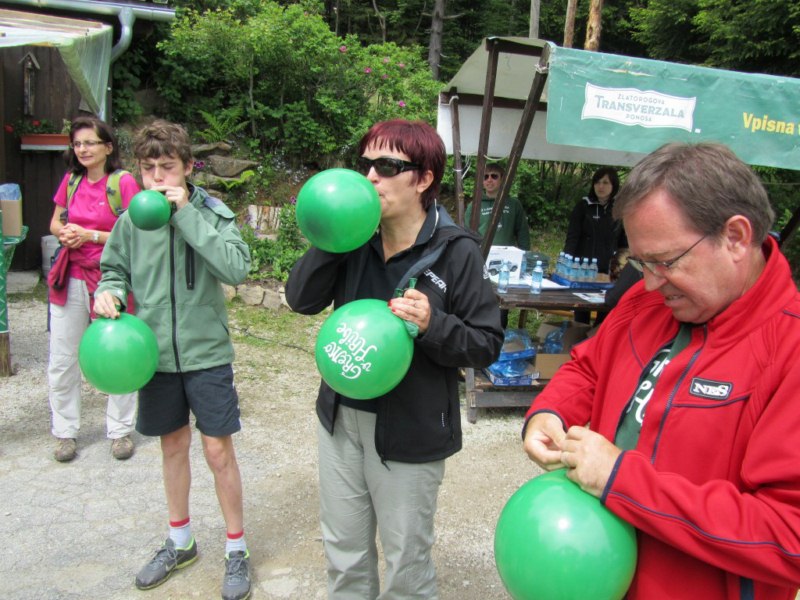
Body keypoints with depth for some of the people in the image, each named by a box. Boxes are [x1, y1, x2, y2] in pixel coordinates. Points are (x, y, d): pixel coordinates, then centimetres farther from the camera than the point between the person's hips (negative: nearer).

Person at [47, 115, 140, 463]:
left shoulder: (124, 182, -8)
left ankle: (120, 430, 22)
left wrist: (90, 235, -18)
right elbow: (55, 223, 17)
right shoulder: (71, 180, 7)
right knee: (61, 362, 10)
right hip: (70, 279, 5)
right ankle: (65, 432, 26)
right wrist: (63, 233, -6)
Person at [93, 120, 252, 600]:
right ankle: (180, 542, 38)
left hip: (206, 353, -3)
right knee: (173, 446, 18)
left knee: (218, 451, 4)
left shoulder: (211, 211, -10)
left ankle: (237, 550, 24)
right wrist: (110, 291, -11)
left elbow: (237, 268, -25)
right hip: (155, 354, 4)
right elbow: (116, 269, 11)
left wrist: (187, 213, -25)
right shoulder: (132, 219, -1)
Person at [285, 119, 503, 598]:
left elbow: (487, 344, -12)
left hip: (410, 432, -4)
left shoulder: (457, 251, -15)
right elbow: (302, 300, -6)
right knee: (344, 554, 24)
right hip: (342, 417, 5)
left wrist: (433, 325, -29)